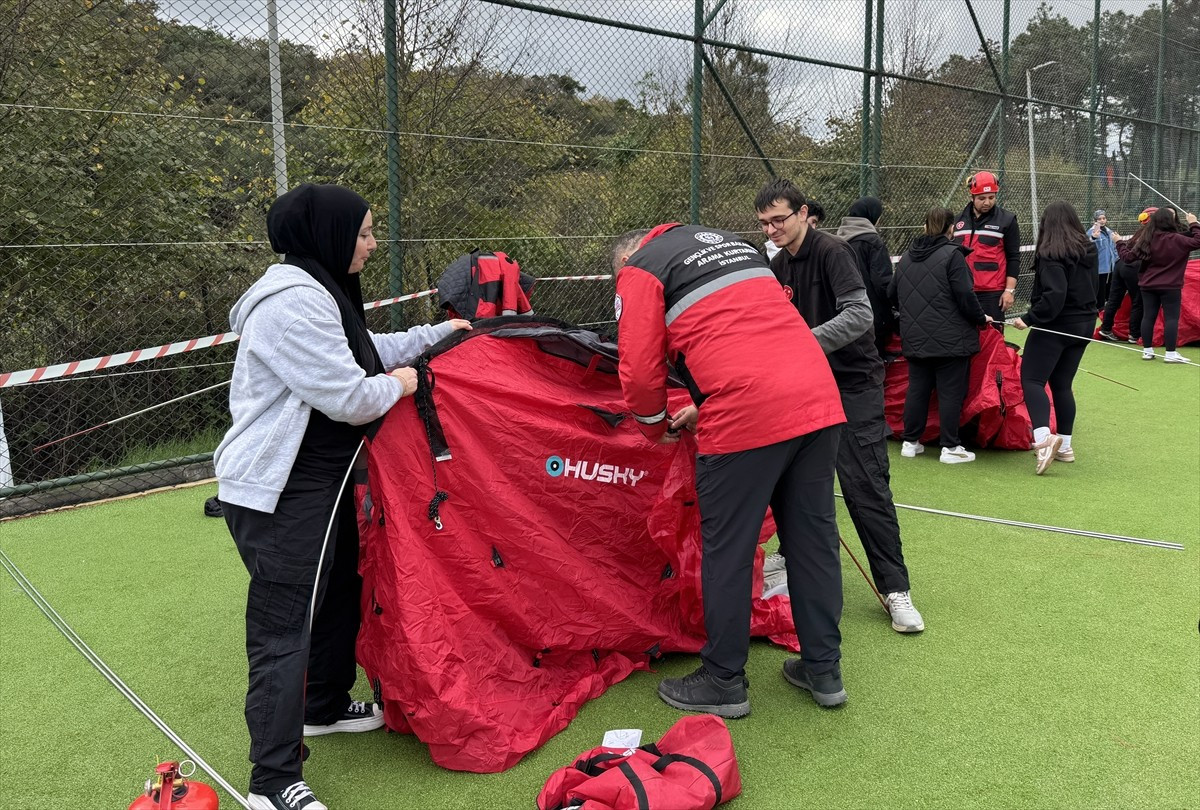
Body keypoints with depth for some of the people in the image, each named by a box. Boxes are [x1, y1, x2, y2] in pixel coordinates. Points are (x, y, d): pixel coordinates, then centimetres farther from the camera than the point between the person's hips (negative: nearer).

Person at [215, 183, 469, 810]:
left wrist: (434, 334, 27)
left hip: (324, 482, 11)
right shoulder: (293, 302, -21)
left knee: (339, 592, 22)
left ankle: (325, 706, 42)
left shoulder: (321, 292, 14)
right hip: (280, 496, -11)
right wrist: (398, 384, -4)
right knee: (284, 624, -6)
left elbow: (364, 352, 27)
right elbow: (349, 396, -24)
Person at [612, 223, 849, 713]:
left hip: (748, 416, -7)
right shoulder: (730, 241, 29)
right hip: (818, 399, 8)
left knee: (727, 550, 6)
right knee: (814, 538, 16)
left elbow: (640, 369, -1)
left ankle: (723, 682, 19)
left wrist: (657, 427, 17)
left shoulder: (639, 270, 7)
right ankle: (823, 670, 28)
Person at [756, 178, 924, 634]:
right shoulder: (778, 265, 9)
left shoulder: (831, 252, -15)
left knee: (865, 486, -8)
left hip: (852, 384, -7)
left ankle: (895, 589, 1)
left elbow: (860, 314, -27)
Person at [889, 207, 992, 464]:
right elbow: (965, 296, -15)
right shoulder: (952, 255, -11)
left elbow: (891, 293, 15)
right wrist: (981, 318, 0)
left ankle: (910, 442, 18)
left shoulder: (907, 256, 9)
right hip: (950, 338, -6)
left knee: (917, 389, 12)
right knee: (951, 391, 1)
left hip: (914, 337, 6)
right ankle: (950, 447, 4)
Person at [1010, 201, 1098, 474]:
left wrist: (1029, 318, -22)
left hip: (1055, 326, -8)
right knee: (1062, 383, 14)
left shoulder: (1050, 255, -16)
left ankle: (1044, 437, -26)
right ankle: (1065, 445, 16)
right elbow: (1091, 287, 19)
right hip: (1083, 324, 8)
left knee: (1031, 379, -7)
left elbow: (1054, 296, -26)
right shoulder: (1088, 250, 10)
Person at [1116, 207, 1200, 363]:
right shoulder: (1176, 239, -15)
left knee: (1148, 316, 8)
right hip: (1170, 286, -5)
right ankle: (1170, 353, -3)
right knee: (1171, 317, -1)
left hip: (1148, 285, 5)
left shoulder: (1145, 239, -2)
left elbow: (1128, 257, 1)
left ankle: (1147, 350, 12)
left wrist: (1120, 243, 18)